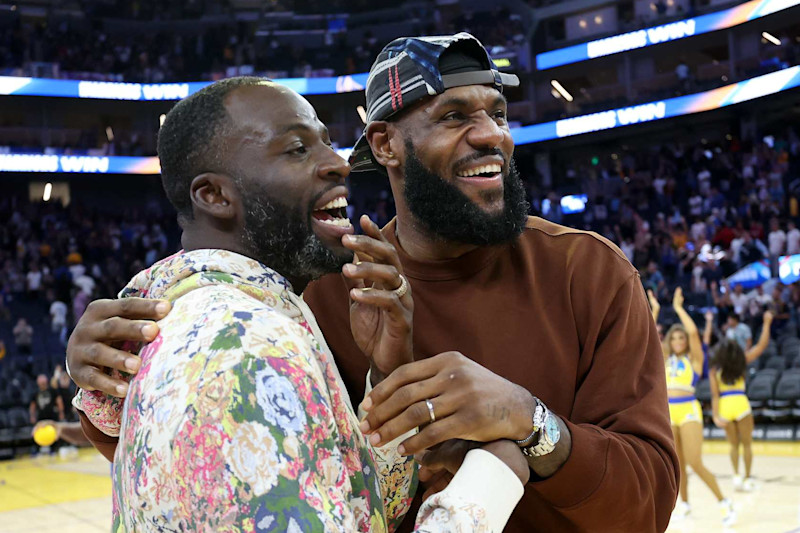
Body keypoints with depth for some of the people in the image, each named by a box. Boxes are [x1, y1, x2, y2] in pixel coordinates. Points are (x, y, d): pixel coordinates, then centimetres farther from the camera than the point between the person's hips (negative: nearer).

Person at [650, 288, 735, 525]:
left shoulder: (694, 358, 1)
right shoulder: (666, 359, 13)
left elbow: (693, 332, -15)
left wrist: (678, 308, -8)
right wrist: (655, 310, 1)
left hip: (688, 410, -5)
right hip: (667, 410, 5)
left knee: (695, 463, -12)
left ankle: (724, 503, -1)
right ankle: (684, 504, 24)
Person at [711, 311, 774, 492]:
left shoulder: (715, 370, 4)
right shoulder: (742, 361, 2)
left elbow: (714, 395, -2)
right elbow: (762, 345, 4)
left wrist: (716, 416, -5)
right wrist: (766, 323, 10)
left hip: (723, 408, 2)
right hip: (741, 404, -2)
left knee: (734, 445, 16)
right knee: (747, 444, 12)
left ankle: (736, 476, 2)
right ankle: (747, 479, 10)